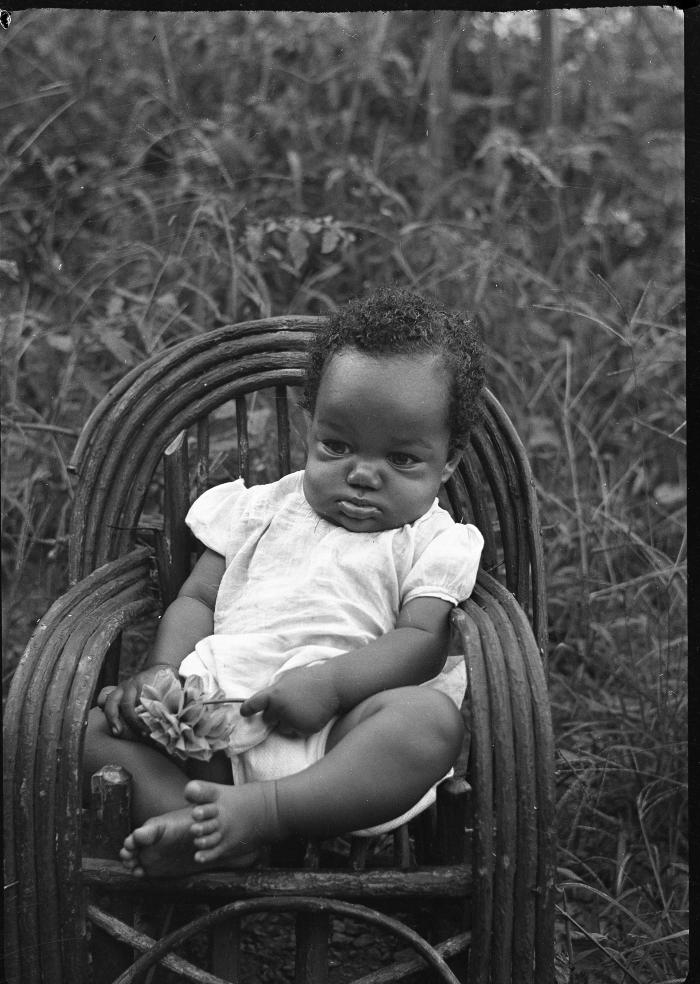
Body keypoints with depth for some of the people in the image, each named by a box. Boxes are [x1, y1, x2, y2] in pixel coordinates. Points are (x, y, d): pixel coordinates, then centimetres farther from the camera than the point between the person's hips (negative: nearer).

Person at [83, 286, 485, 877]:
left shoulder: (431, 541, 11)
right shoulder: (262, 510, 21)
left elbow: (422, 641, -2)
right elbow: (197, 599, 19)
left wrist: (330, 682, -19)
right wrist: (164, 670, -2)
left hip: (336, 735, -3)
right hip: (214, 715, 3)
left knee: (432, 717, -34)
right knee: (94, 722, -16)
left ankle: (261, 809, -42)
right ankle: (201, 825, -37)